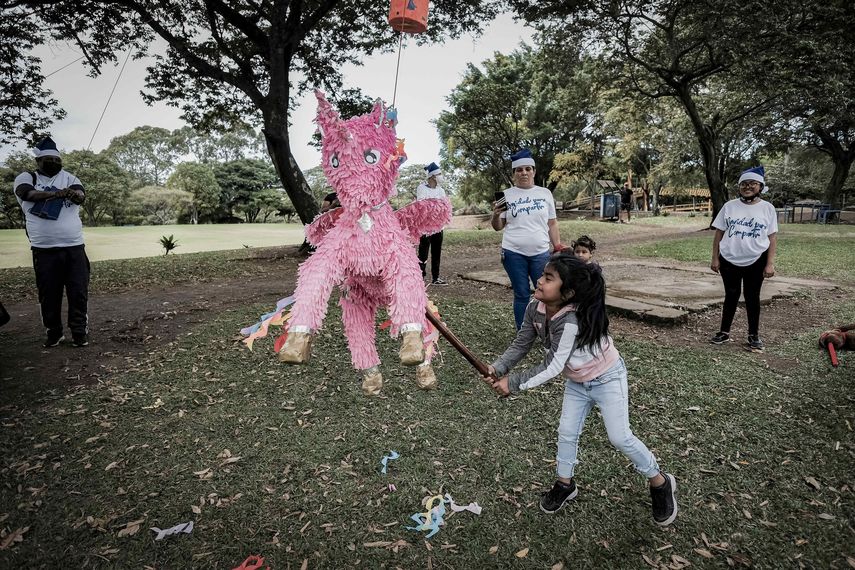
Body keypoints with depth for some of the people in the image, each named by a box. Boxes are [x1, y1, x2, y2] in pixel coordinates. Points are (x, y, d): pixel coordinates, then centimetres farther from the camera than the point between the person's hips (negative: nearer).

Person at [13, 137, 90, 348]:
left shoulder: (68, 177, 10)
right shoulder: (26, 177, 6)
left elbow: (81, 196, -11)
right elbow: (27, 193, -16)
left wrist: (74, 194, -35)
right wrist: (55, 193, -32)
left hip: (74, 247, 1)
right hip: (44, 249, -1)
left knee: (79, 292, 0)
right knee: (48, 294, 6)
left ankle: (80, 332, 10)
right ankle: (54, 332, 19)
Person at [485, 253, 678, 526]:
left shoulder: (571, 321, -40)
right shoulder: (535, 308, -17)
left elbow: (551, 367, -34)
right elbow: (520, 345, -9)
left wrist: (512, 383, -28)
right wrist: (497, 368, -23)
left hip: (607, 378, -7)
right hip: (577, 381, 7)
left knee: (620, 437, 0)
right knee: (566, 433, 11)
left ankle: (660, 483, 26)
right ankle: (565, 484, 33)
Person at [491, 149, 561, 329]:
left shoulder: (545, 193, 6)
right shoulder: (506, 195, 3)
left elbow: (552, 223, 11)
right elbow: (497, 227, 4)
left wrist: (558, 248, 6)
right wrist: (495, 214, -16)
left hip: (541, 253, 1)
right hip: (514, 253, -1)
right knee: (521, 295, 7)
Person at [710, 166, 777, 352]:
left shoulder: (767, 208, -2)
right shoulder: (729, 206, 0)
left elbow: (772, 237, -1)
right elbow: (719, 233, 3)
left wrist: (770, 263, -7)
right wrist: (715, 258, -1)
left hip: (756, 261, -1)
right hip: (729, 260, 1)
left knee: (752, 296, 8)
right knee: (731, 295, 9)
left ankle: (754, 335, 20)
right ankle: (724, 332, 19)